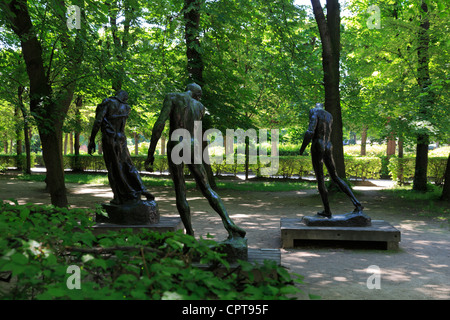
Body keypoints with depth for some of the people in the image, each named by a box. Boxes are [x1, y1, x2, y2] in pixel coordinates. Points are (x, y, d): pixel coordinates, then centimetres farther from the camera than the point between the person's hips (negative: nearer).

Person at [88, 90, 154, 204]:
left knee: (113, 169, 3)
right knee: (128, 166, 15)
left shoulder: (108, 102, -6)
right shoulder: (126, 108, 10)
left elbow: (98, 121, -14)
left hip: (108, 140, -4)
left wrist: (92, 140, -10)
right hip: (121, 140, 4)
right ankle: (141, 188, 1)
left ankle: (119, 197, 6)